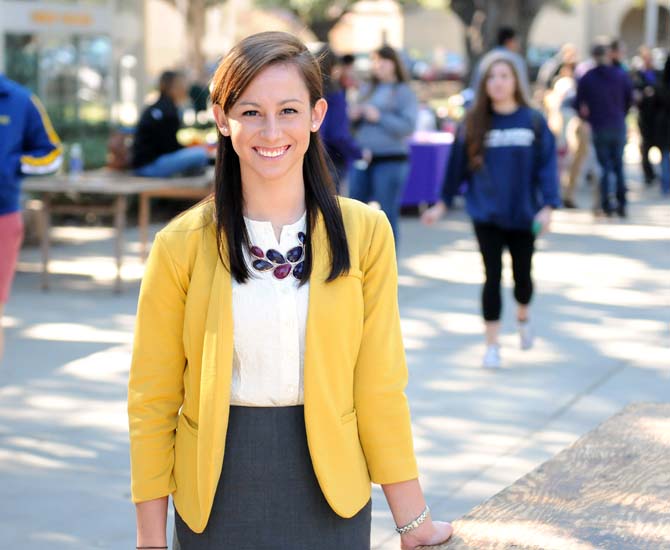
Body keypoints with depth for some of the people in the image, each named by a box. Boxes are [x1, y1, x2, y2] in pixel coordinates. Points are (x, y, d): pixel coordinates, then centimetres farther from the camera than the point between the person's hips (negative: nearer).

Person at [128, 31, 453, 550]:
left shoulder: (365, 233, -5)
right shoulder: (182, 244, -7)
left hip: (330, 491, 1)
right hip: (217, 497, 0)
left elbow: (379, 385, -3)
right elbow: (152, 399, -2)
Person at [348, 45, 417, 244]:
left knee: (387, 216, -2)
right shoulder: (367, 91, 16)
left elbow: (408, 126, -11)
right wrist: (353, 117, 0)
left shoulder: (404, 92, 0)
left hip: (390, 161, -6)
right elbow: (354, 127, 22)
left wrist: (379, 117, -14)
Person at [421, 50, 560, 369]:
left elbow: (547, 165, -5)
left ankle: (523, 316, 43)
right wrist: (442, 204, 9)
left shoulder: (534, 122, -3)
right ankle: (492, 345, 6)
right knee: (493, 276, -2)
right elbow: (457, 165, 6)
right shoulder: (474, 124, 0)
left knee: (522, 274, 10)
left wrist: (547, 206, -13)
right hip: (486, 214, 0)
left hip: (523, 214, 0)